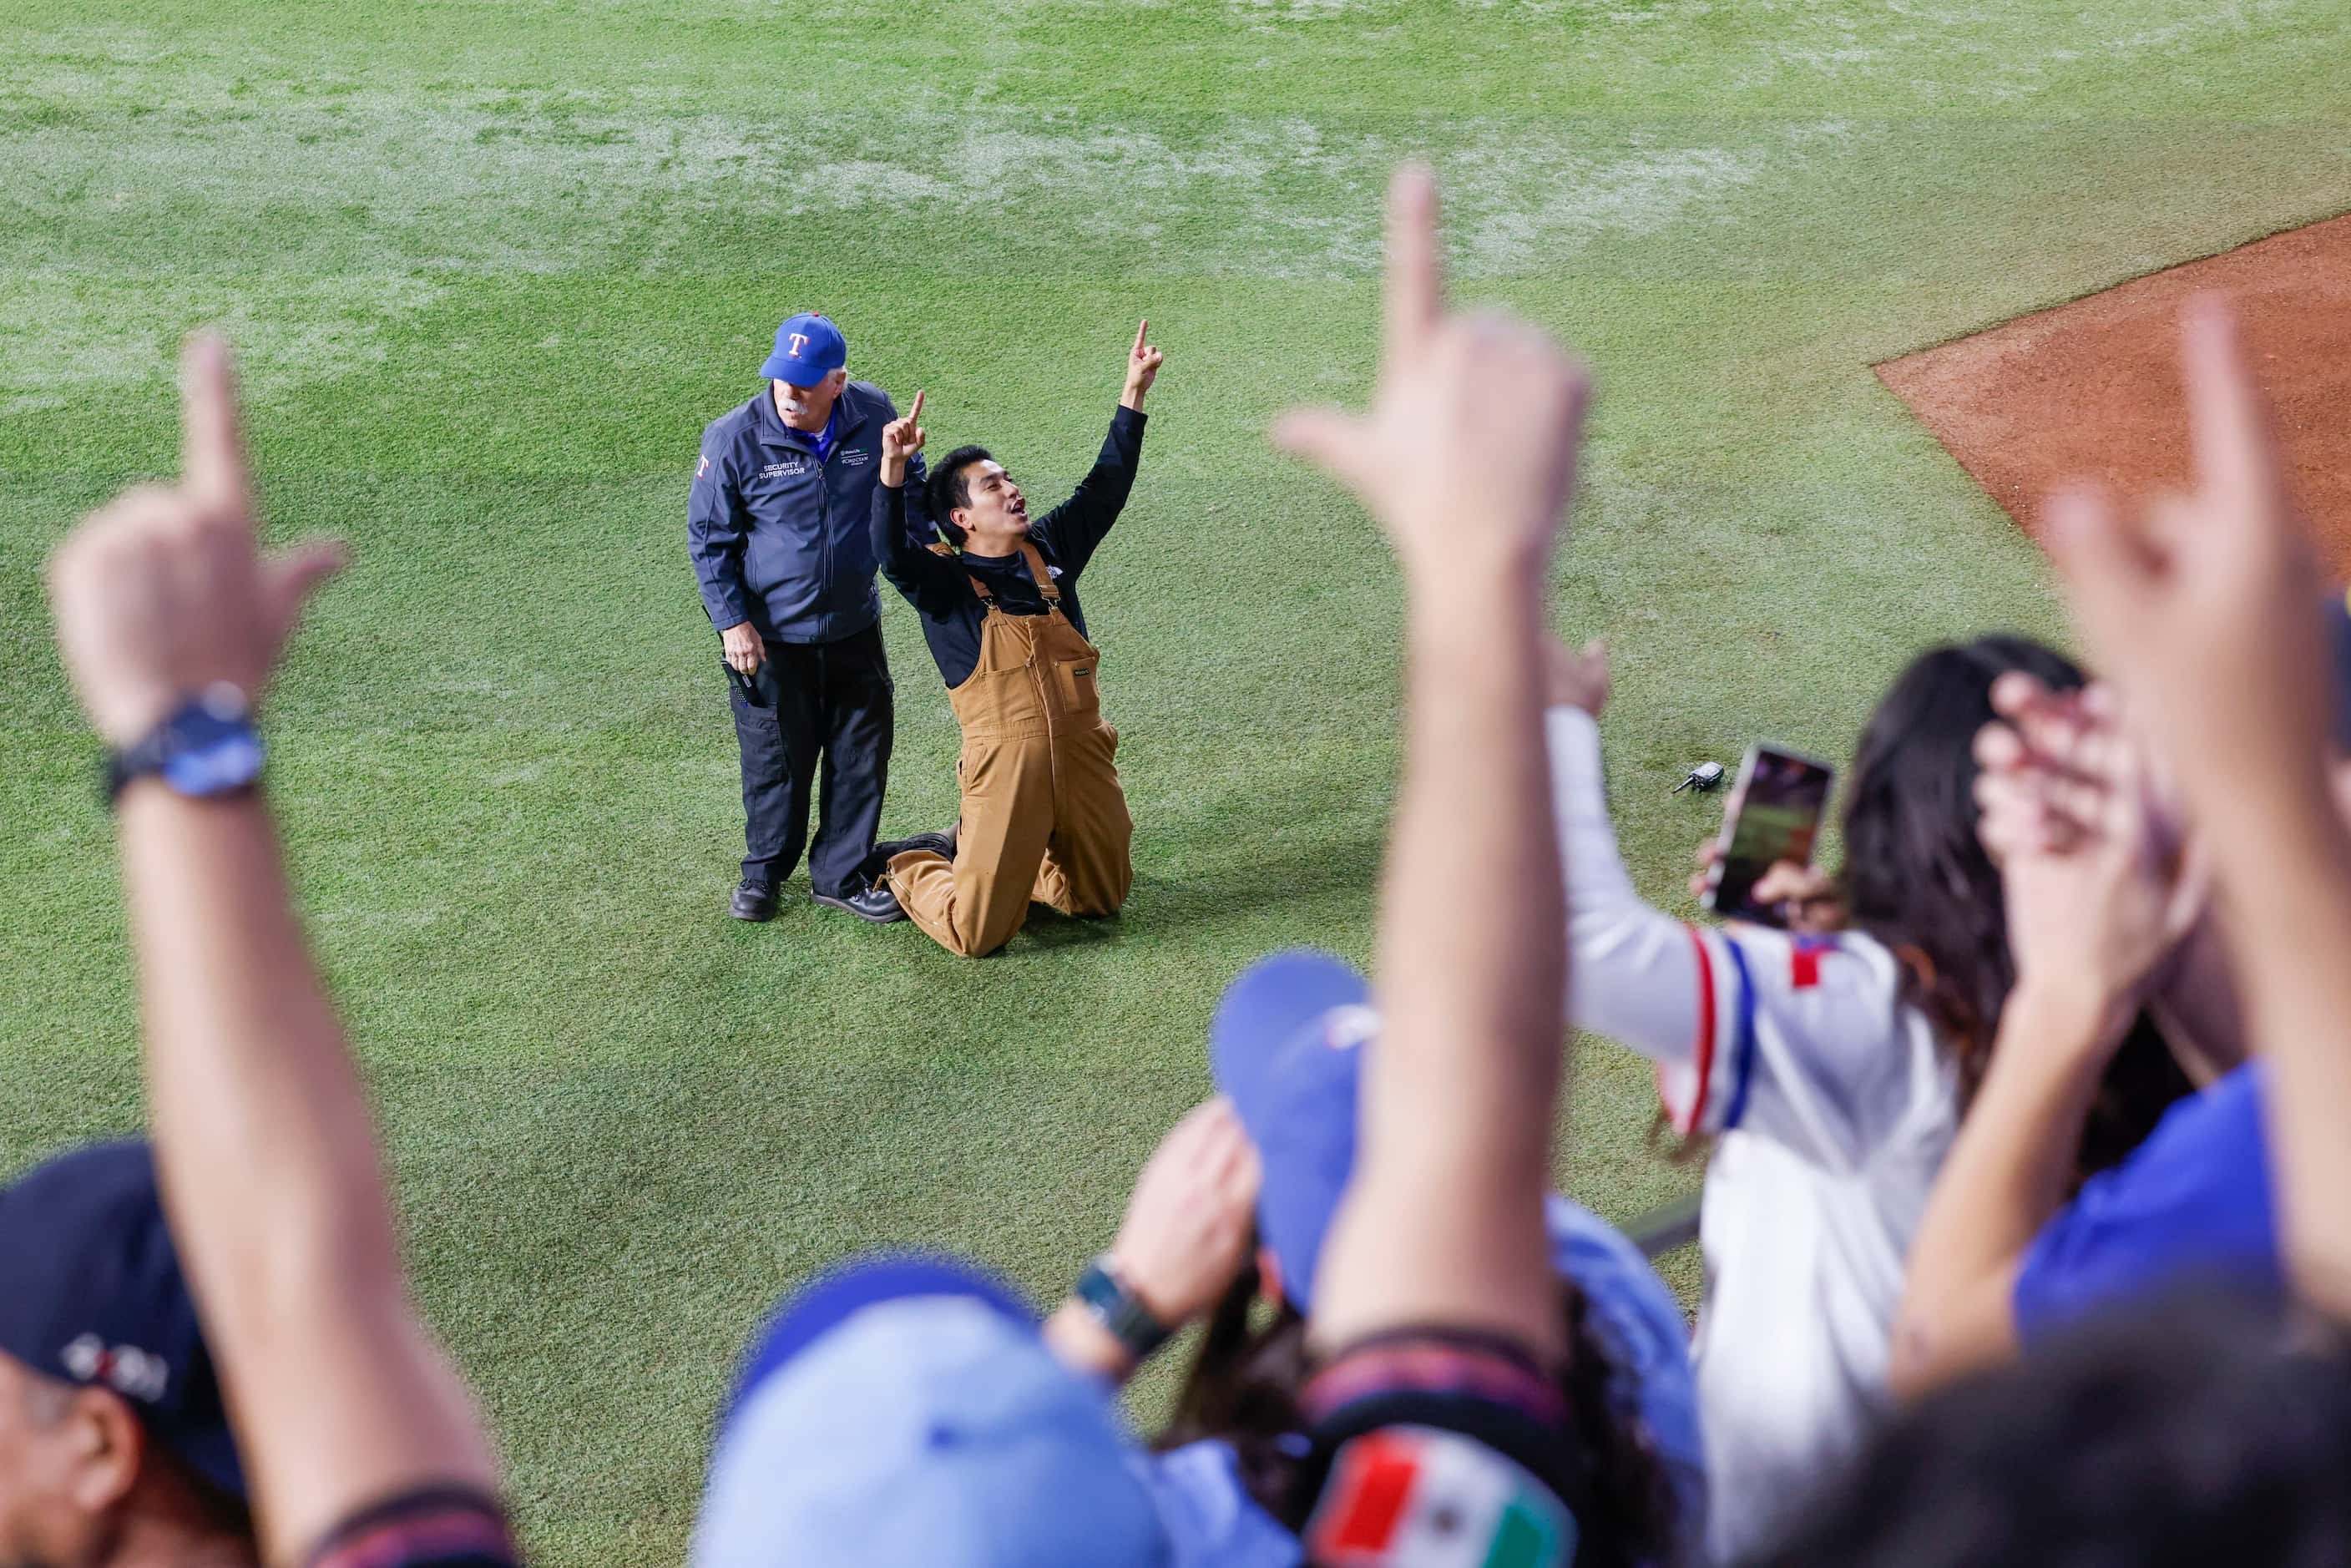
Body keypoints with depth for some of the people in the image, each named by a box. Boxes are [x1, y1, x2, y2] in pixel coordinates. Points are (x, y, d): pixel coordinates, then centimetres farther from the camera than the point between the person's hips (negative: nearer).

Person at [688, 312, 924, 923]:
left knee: (861, 754, 10)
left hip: (854, 627, 3)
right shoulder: (735, 437, -17)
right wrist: (731, 620, -11)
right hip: (770, 638, -3)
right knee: (776, 760, 8)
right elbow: (709, 537, -7)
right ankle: (764, 872, 32)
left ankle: (840, 875, 28)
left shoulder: (874, 414, -8)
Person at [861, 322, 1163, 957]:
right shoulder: (943, 581, -5)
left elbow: (1104, 490, 12)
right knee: (976, 933, -3)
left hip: (1083, 756, 5)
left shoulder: (1050, 549, 10)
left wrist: (1134, 395, 7)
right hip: (1006, 761, -5)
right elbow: (890, 552, -24)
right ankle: (911, 868, 29)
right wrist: (894, 469, -39)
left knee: (1102, 897, 19)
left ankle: (994, 860, 41)